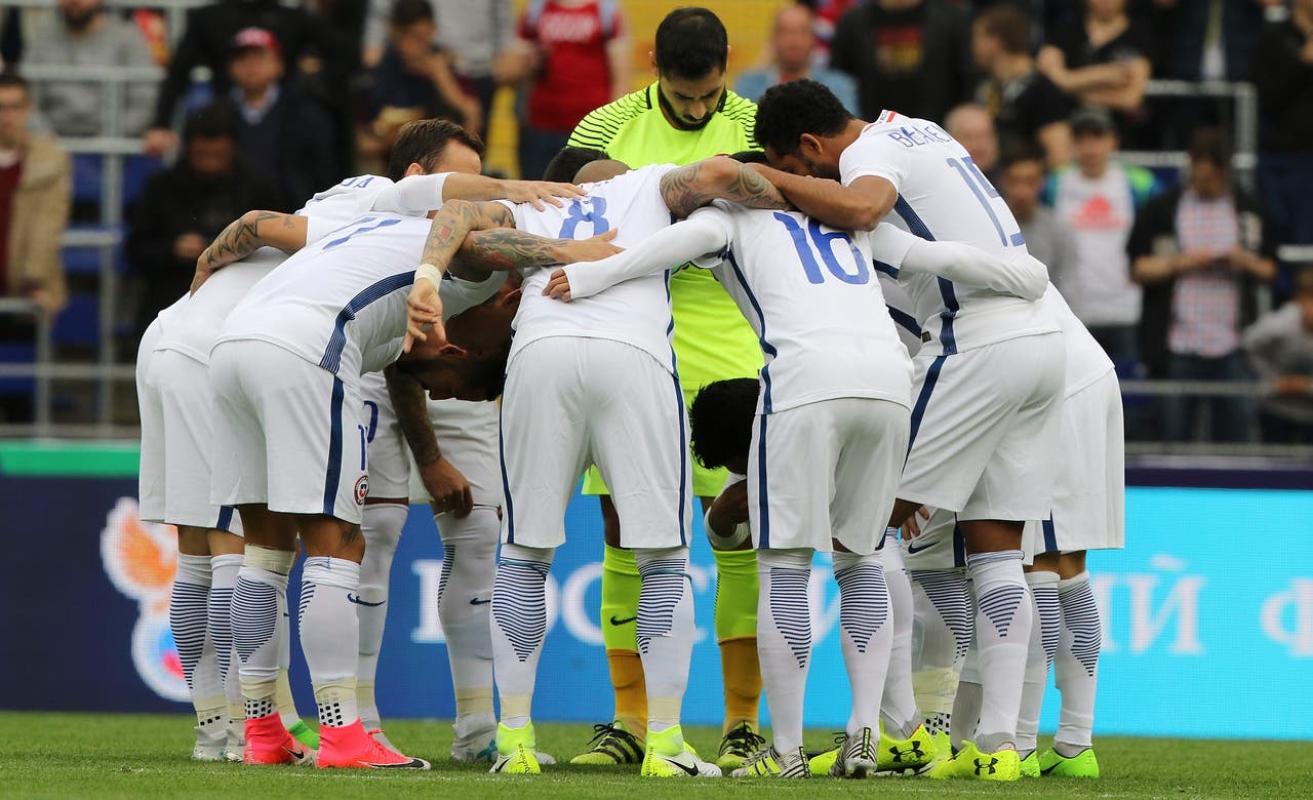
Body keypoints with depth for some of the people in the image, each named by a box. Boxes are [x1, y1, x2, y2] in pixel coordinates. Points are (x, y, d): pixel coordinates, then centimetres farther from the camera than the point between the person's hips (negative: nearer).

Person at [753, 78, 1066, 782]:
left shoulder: (868, 153, -8)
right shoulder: (913, 130, 21)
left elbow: (861, 207, -31)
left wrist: (759, 175, -23)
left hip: (978, 346, -9)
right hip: (1042, 337, 9)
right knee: (995, 544, 7)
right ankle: (999, 742, 2)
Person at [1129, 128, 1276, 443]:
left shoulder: (1247, 209, 10)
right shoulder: (1160, 210, 3)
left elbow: (1269, 271, 14)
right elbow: (1138, 269, 2)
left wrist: (1246, 262, -7)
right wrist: (1180, 263, -12)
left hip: (1233, 346, 2)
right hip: (1178, 346, -2)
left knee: (1233, 429, 2)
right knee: (1175, 431, 1)